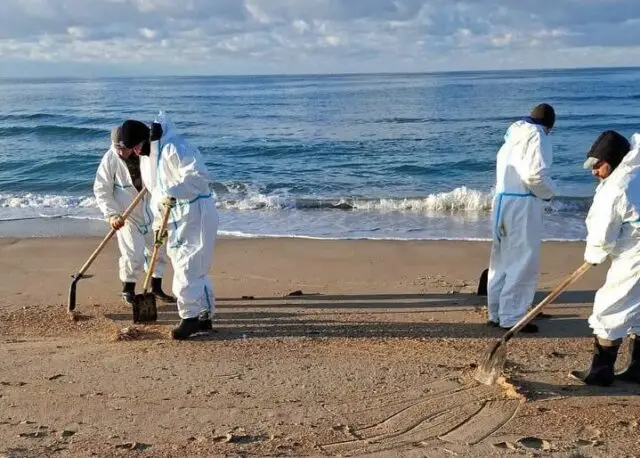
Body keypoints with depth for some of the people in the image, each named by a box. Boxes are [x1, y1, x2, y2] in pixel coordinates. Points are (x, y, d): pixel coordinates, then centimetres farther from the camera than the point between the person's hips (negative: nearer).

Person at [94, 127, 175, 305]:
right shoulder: (110, 160, -16)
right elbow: (101, 190, -13)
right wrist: (111, 215, -23)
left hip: (148, 211, 4)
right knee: (133, 254, -9)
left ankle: (156, 288, 28)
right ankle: (128, 290, 13)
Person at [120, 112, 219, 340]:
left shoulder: (173, 147, -17)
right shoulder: (146, 158, 13)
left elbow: (198, 174, -28)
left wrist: (173, 192, -35)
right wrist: (159, 224, 15)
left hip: (195, 214, -10)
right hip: (175, 219, 10)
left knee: (187, 267, -11)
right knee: (195, 269, 13)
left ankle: (191, 317, -4)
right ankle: (204, 316, 21)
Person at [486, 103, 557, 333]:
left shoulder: (514, 135, 17)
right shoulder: (537, 136, -8)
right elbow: (535, 175, -19)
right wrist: (550, 192, -2)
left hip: (502, 199, 9)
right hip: (523, 203, -9)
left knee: (501, 259, 14)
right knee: (523, 262, -2)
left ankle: (496, 313, 22)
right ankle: (512, 317, 0)